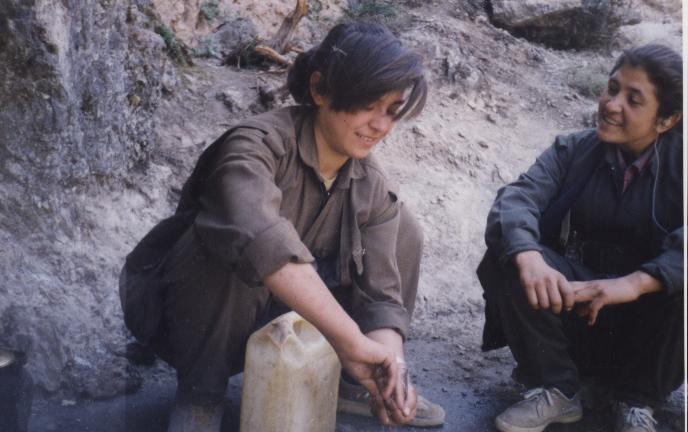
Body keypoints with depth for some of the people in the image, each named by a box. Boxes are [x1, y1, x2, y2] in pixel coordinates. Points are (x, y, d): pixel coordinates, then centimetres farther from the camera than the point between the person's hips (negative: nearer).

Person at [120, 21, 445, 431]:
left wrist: (389, 365, -35)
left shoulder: (373, 189, -7)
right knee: (231, 244, -38)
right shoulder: (259, 143, -28)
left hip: (281, 318, 6)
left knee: (401, 227, -3)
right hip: (192, 315, -5)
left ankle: (350, 379, 5)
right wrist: (350, 339, -51)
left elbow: (381, 292, -14)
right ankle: (201, 393, -17)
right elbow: (258, 237, -48)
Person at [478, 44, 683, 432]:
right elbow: (516, 200, -21)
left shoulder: (679, 159, -10)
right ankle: (556, 390, -7)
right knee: (508, 259, -24)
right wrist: (529, 258, -43)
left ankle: (638, 400, -7)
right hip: (575, 301, 2)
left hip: (650, 316, -1)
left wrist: (636, 281, -43)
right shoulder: (573, 151, -4)